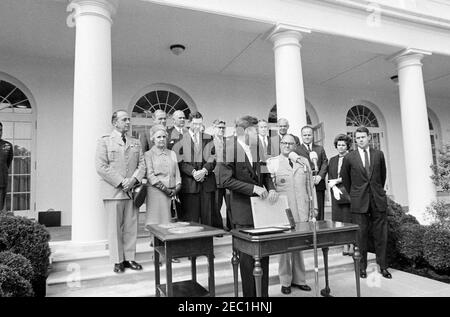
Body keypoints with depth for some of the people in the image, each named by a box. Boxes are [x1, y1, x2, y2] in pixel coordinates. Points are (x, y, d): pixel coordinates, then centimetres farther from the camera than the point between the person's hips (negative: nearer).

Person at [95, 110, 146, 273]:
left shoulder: (135, 142, 16)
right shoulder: (104, 141, 2)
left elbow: (142, 164, 9)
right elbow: (101, 167, -8)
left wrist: (133, 180, -9)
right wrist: (120, 182, -14)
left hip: (132, 190, 4)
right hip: (113, 191, -4)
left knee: (131, 226, 6)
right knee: (115, 227, 3)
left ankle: (129, 258, 17)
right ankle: (118, 261, 14)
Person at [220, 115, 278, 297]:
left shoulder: (256, 149, 10)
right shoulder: (230, 150, -11)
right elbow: (226, 181, -17)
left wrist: (271, 188, -3)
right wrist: (253, 188, -20)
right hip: (243, 210, -6)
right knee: (247, 256, 4)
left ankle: (264, 293, 28)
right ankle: (249, 294, 21)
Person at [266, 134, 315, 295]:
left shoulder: (304, 161, 14)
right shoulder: (272, 162, 4)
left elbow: (310, 184, 15)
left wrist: (313, 206, 12)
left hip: (302, 209, 3)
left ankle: (298, 279, 24)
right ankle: (285, 281, 17)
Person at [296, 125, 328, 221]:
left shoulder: (320, 149, 18)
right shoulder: (296, 150, 3)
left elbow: (325, 164, 10)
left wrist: (320, 176, -7)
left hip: (319, 184, 4)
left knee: (319, 212, 6)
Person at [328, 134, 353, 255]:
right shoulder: (332, 160, 16)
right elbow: (329, 178, 11)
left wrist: (336, 180, -7)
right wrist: (334, 187, -6)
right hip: (336, 192, 5)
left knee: (349, 219, -7)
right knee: (339, 219, 3)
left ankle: (350, 246, -1)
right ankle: (345, 244, 10)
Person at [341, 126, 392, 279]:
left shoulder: (379, 154, 7)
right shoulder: (349, 158, 0)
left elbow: (383, 175, 19)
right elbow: (345, 179, 9)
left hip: (378, 199, 2)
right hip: (359, 202, -2)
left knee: (380, 234, 7)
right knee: (361, 235, 3)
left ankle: (383, 266, 19)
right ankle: (362, 266, 14)